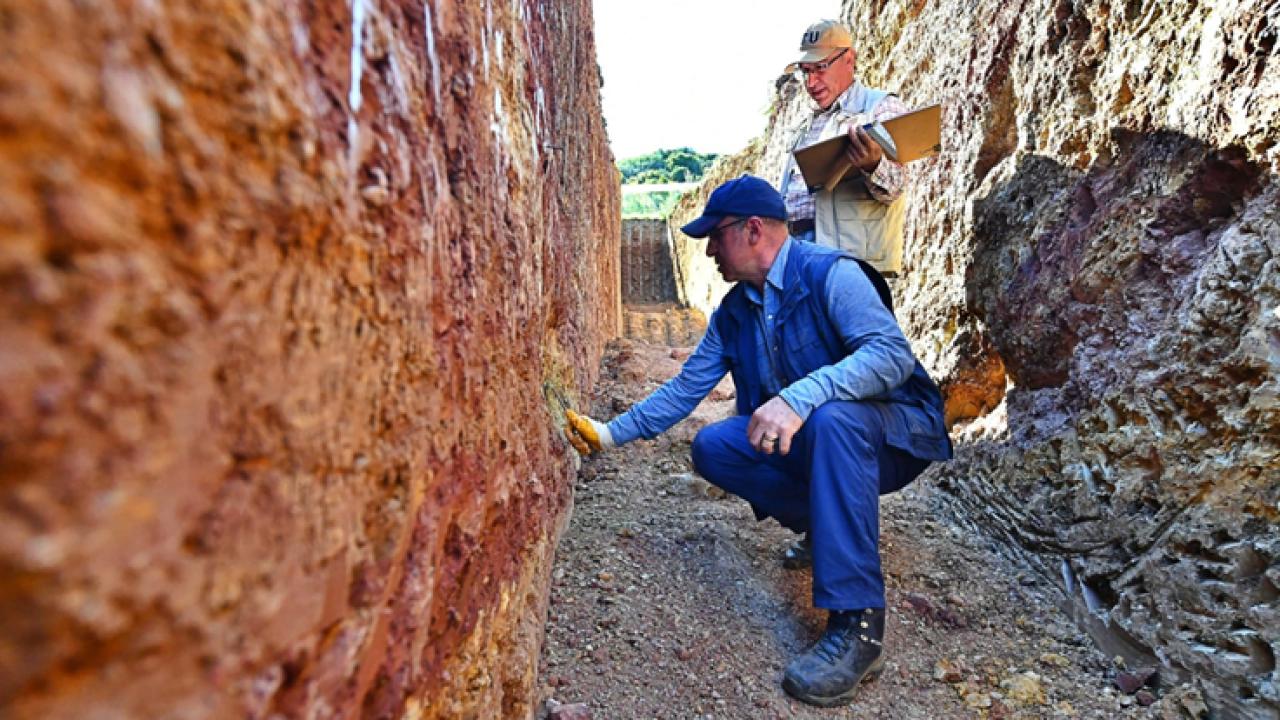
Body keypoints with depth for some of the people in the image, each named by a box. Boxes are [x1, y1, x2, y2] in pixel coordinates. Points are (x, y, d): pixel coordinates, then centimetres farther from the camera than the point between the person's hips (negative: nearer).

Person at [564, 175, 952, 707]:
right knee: (712, 448, -12)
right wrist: (611, 434, 3)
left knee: (831, 419, -38)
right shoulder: (733, 310, 4)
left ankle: (856, 622, -32)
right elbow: (686, 388, 7)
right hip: (805, 442, 7)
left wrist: (800, 396, -44)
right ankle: (826, 525, 5)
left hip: (889, 433, -6)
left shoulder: (831, 273, -18)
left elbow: (892, 354, -31)